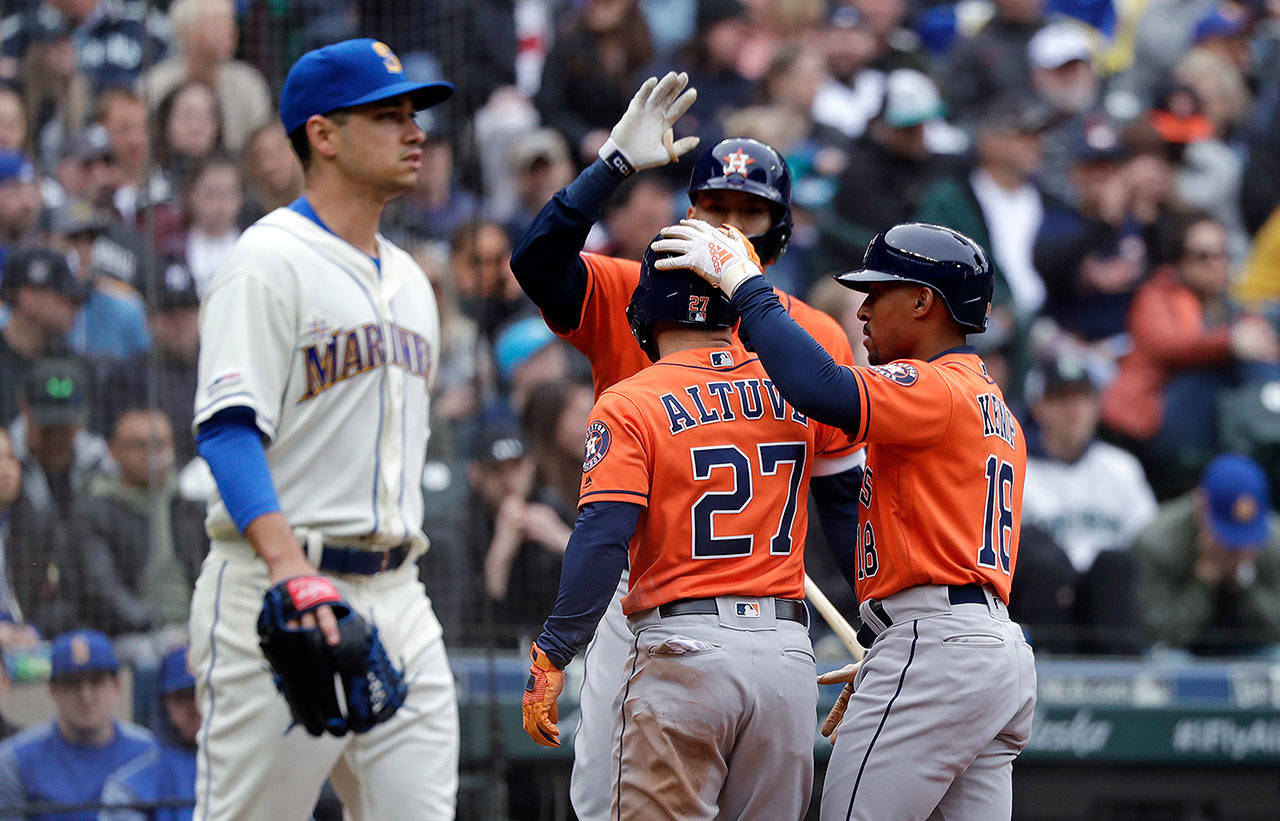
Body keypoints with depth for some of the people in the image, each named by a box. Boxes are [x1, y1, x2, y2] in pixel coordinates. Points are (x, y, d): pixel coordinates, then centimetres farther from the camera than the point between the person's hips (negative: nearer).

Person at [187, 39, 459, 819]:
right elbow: (228, 429, -17)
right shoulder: (269, 262, -7)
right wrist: (290, 567, -31)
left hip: (398, 599, 8)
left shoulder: (409, 279, 20)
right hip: (275, 592, -8)